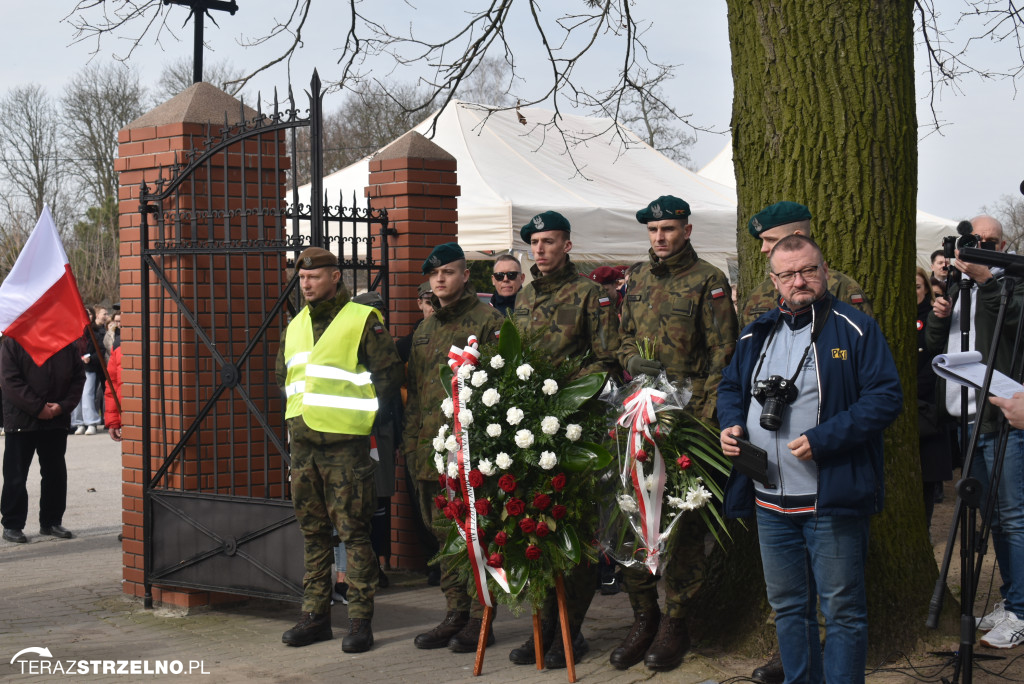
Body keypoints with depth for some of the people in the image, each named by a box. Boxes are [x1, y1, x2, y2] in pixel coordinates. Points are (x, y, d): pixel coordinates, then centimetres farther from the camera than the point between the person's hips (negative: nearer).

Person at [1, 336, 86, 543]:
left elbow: (78, 378, 6)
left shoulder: (68, 343, 4)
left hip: (57, 420, 4)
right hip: (21, 420, -3)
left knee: (55, 473, 11)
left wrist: (63, 406, -10)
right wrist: (38, 408, -16)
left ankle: (51, 521, 23)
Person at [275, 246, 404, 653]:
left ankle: (360, 621, 0)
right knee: (312, 532, 11)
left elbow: (390, 372, -7)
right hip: (303, 443, 7)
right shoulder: (295, 326, 15)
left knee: (354, 532, -4)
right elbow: (282, 375, 29)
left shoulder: (362, 320, -5)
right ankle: (315, 616, 19)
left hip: (345, 444, -7)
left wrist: (360, 413, -5)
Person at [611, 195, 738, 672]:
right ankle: (644, 619, 17)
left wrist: (705, 419, -13)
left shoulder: (708, 282, -3)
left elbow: (722, 355, -6)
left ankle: (674, 622, 10)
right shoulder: (638, 279, 14)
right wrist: (632, 360, 1)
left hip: (686, 417, -5)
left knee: (682, 522, 0)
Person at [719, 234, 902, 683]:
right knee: (787, 607, 15)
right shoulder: (757, 334, 12)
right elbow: (730, 386, 24)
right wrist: (732, 423, 2)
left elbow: (886, 397, -12)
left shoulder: (855, 329, -5)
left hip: (832, 502, -6)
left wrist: (822, 439, -20)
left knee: (842, 609, 0)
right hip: (770, 501, 6)